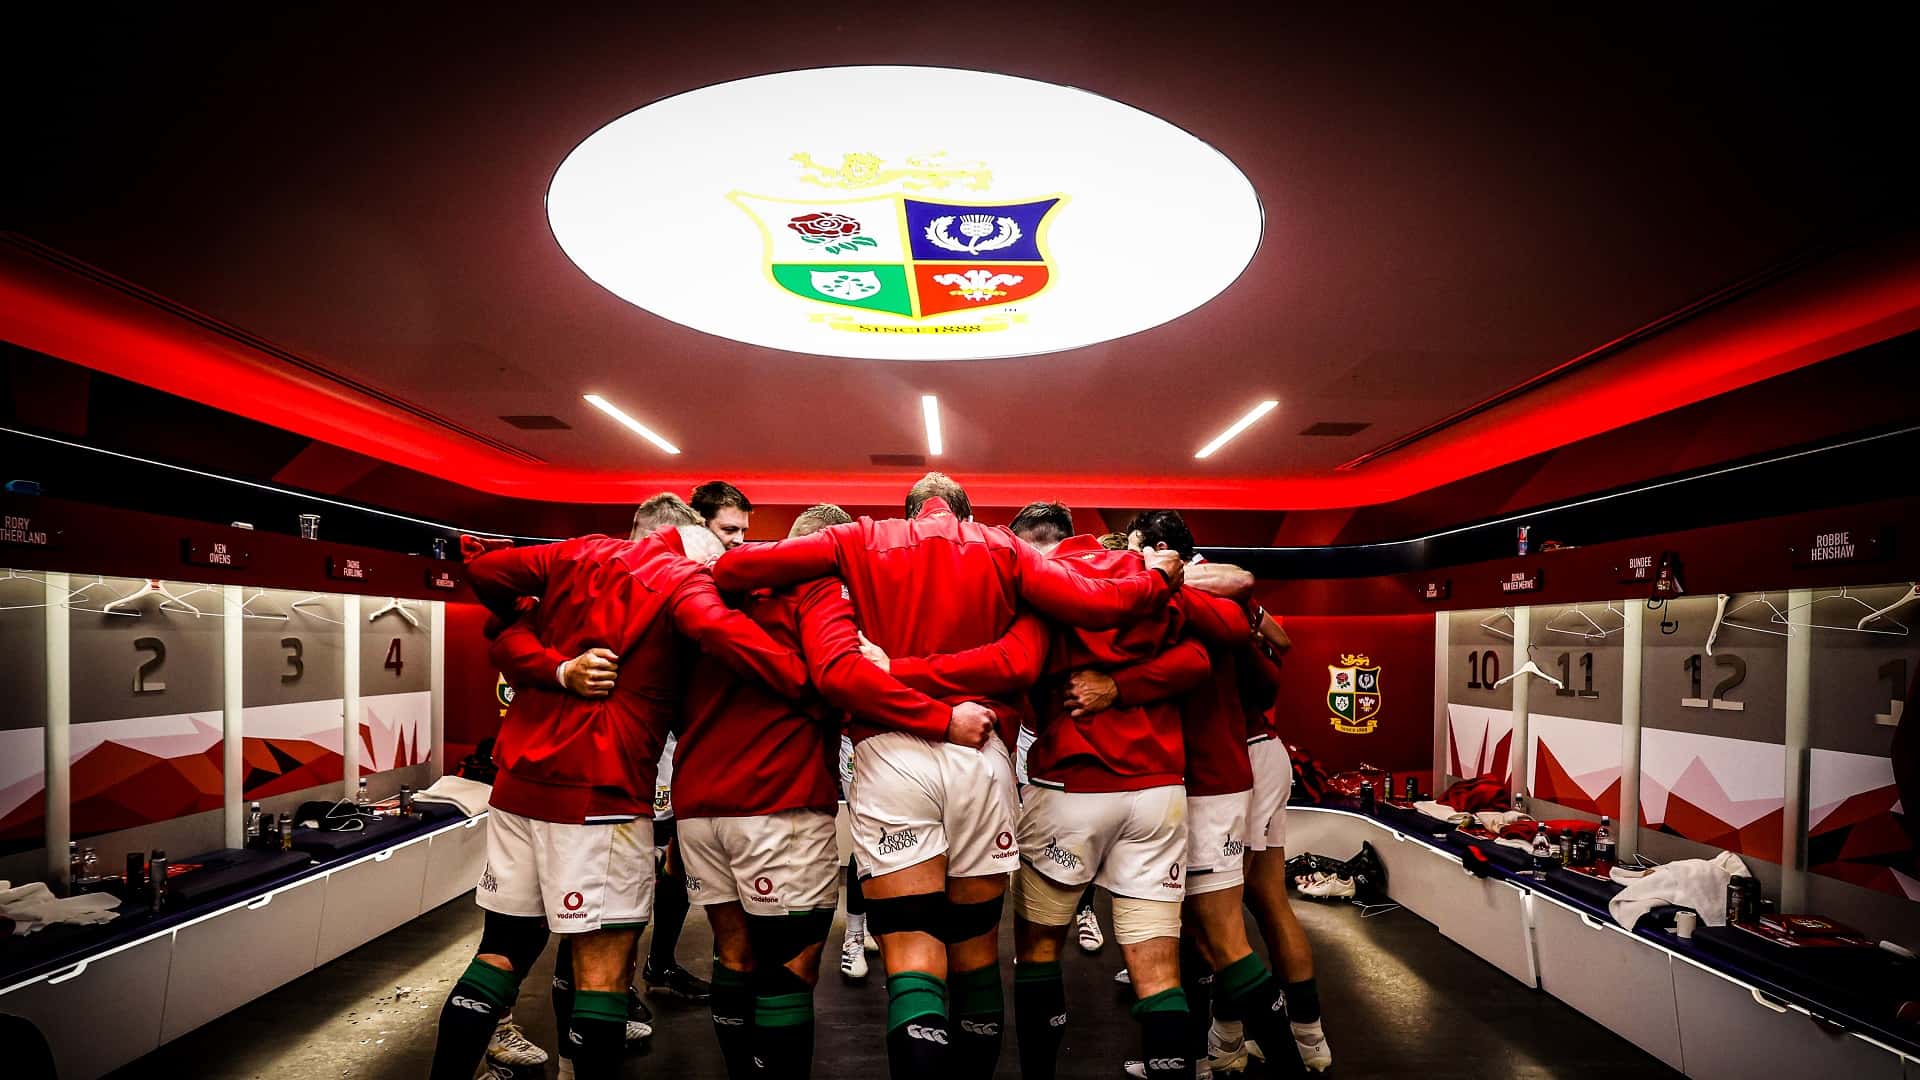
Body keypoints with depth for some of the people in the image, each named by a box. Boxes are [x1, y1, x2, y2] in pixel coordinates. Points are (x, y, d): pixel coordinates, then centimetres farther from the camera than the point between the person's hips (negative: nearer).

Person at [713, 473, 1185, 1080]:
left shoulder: (862, 541, 12)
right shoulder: (1000, 548, 13)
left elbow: (734, 567, 3)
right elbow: (1095, 605, 4)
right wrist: (1158, 577, 22)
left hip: (889, 753, -1)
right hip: (981, 756, 2)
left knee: (912, 955, -2)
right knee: (976, 948, 15)